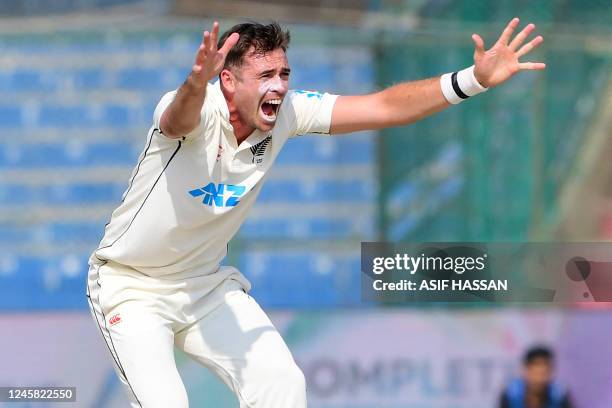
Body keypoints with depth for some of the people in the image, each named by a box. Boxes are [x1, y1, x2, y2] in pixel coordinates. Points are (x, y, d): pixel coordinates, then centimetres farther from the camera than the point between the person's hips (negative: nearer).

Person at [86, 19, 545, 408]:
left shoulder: (286, 112, -12)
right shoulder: (194, 109, -28)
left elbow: (383, 107, -13)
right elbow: (180, 118, -53)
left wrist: (475, 79, -26)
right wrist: (196, 83, -78)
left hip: (206, 282, 6)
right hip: (132, 285, -6)